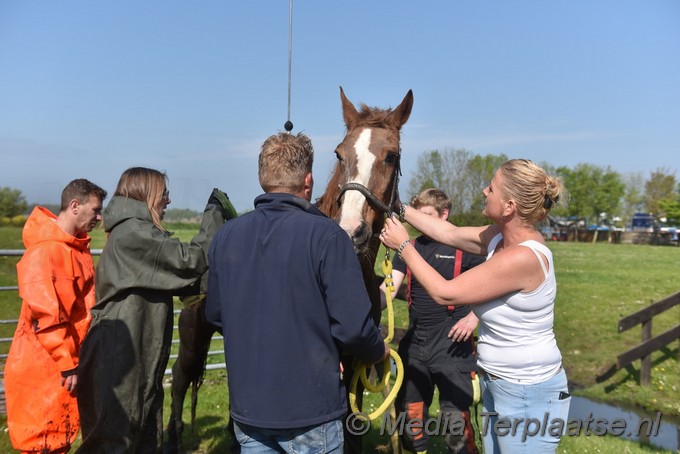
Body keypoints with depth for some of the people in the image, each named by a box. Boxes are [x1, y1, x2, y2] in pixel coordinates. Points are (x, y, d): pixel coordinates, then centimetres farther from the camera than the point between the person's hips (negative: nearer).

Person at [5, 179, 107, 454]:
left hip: (69, 362, 9)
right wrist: (67, 364, -19)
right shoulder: (45, 250, -20)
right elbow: (45, 315, -23)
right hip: (43, 368, -8)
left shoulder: (78, 247, 8)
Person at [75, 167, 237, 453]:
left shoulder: (135, 232, 16)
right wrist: (214, 213, -8)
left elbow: (179, 279, 14)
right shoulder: (132, 232, -16)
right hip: (119, 359, -10)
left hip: (137, 357, 10)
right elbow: (190, 260, -19)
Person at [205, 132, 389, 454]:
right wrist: (379, 352, 1)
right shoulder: (326, 235, -19)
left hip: (246, 407, 5)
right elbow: (353, 327, -20)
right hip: (310, 410, -4)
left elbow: (215, 314, 8)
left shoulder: (225, 236, -2)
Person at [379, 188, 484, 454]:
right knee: (410, 414, 16)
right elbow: (389, 288, -3)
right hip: (413, 343, 5)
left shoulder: (464, 247, -6)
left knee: (456, 417, -2)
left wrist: (474, 317, -17)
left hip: (452, 344, -5)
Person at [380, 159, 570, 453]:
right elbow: (451, 234, 10)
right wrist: (401, 209, 10)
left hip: (528, 395, -9)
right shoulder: (504, 236, -3)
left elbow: (444, 293, -24)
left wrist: (403, 246, -14)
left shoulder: (523, 256, -29)